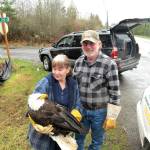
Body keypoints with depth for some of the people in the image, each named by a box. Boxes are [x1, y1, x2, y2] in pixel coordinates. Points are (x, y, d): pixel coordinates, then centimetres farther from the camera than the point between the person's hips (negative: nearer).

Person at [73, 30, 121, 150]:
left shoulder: (109, 64, -19)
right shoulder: (78, 62, -3)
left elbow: (114, 92, -15)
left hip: (100, 111, -4)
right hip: (81, 108, 4)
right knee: (79, 137, 25)